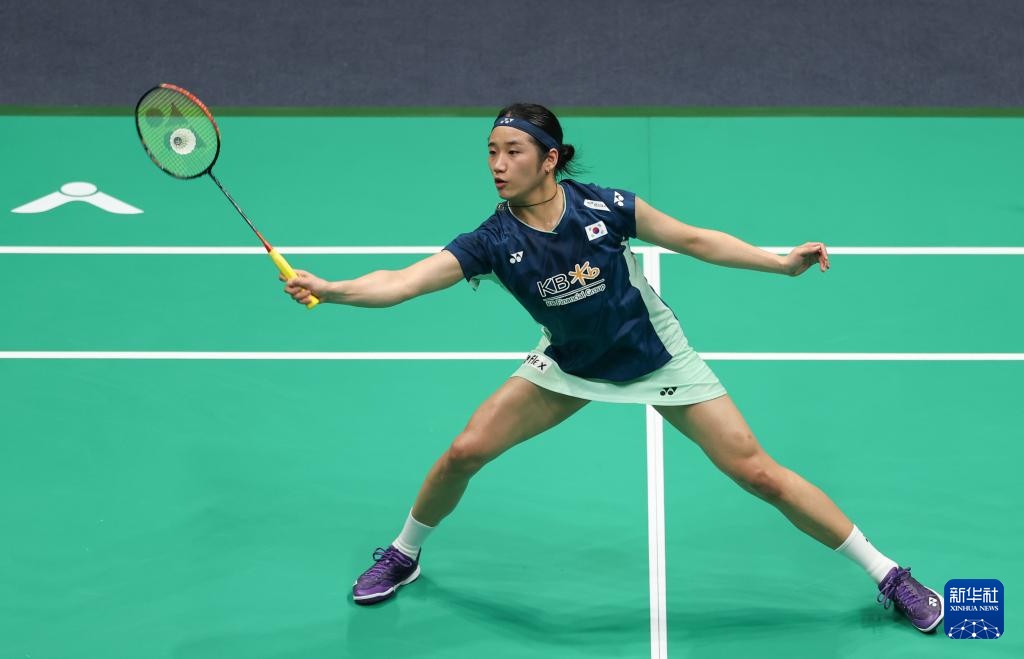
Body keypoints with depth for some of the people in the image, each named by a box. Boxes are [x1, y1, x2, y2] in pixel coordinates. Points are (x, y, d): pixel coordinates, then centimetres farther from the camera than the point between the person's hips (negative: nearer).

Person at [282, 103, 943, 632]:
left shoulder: (605, 207, -23)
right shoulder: (492, 241, -20)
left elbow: (695, 239, -9)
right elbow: (402, 282, -29)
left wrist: (783, 261, -13)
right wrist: (329, 289, -45)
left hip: (658, 359, -2)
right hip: (570, 365, 2)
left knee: (760, 474, -6)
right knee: (463, 453, -6)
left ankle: (886, 573, 9)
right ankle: (404, 554, 25)